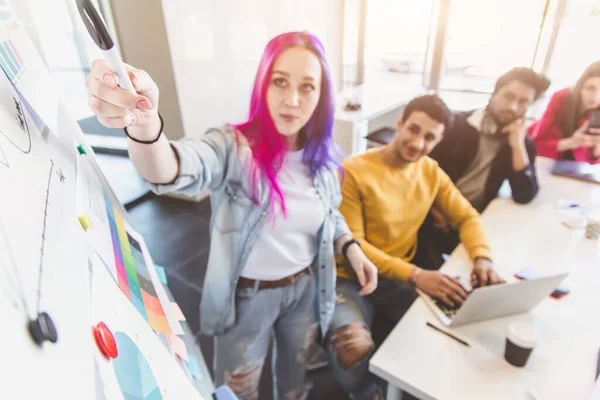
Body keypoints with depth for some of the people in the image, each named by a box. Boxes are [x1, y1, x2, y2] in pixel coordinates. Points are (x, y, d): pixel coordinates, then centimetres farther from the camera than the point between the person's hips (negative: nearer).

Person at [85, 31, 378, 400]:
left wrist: (351, 247, -8)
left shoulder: (321, 156, -8)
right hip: (247, 297, -3)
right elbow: (176, 170, -46)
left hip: (305, 290, 4)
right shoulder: (234, 146, -24)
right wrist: (144, 123, -66)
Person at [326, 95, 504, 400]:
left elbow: (467, 216, 12)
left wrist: (482, 257, -11)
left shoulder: (431, 172, 5)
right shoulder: (354, 171, -15)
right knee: (354, 349, -32)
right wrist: (415, 275, -26)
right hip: (353, 280, -4)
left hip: (402, 280, 5)